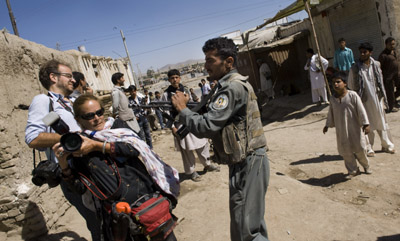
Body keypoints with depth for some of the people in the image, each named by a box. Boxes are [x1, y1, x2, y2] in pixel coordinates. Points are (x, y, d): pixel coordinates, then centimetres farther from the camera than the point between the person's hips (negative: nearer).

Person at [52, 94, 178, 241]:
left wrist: (97, 146, -13)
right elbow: (80, 188, 2)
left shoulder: (117, 125, 9)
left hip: (150, 194, 1)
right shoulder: (77, 146, 7)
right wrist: (63, 165, -12)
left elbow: (134, 148, -10)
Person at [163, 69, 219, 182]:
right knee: (186, 149, 3)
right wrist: (172, 127, -12)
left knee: (203, 143, 11)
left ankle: (207, 164, 31)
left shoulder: (185, 90, 9)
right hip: (180, 125, -5)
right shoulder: (166, 94, -6)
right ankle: (191, 171, 20)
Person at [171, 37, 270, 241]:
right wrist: (187, 109, 1)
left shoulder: (233, 87, -20)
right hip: (243, 162, 10)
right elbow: (214, 121, 13)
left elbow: (205, 127, -25)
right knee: (251, 221, 24)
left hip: (248, 163, -10)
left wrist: (182, 109, -10)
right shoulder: (228, 84, 13)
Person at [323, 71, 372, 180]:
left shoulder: (352, 95, -12)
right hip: (341, 131, 3)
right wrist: (327, 125, 16)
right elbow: (331, 113, 13)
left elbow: (361, 110, -9)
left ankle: (366, 165, 39)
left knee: (360, 149, 9)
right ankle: (353, 170, 26)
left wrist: (365, 124, -10)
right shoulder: (333, 98, 1)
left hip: (354, 128, -3)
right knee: (345, 151, 7)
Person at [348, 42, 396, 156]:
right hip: (364, 100, -3)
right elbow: (351, 85, -2)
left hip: (377, 98, 4)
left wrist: (383, 96, 10)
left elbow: (380, 81, 11)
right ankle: (368, 148, 15)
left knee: (382, 122, 13)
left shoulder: (376, 65, 2)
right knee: (367, 125, 3)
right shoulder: (355, 68, -9)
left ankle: (387, 145, 28)